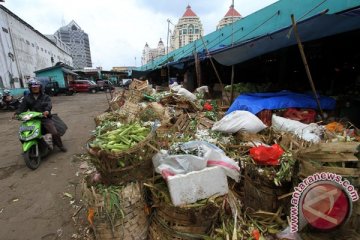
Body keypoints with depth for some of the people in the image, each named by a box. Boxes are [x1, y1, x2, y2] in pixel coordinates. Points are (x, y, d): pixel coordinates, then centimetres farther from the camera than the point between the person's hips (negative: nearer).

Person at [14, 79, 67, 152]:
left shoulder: (45, 97, 5)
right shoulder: (27, 98, 13)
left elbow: (49, 104, -14)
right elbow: (22, 107, 4)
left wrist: (47, 110, -36)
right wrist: (17, 113, -17)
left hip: (45, 117, -3)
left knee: (55, 133, -15)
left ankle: (60, 146, 3)